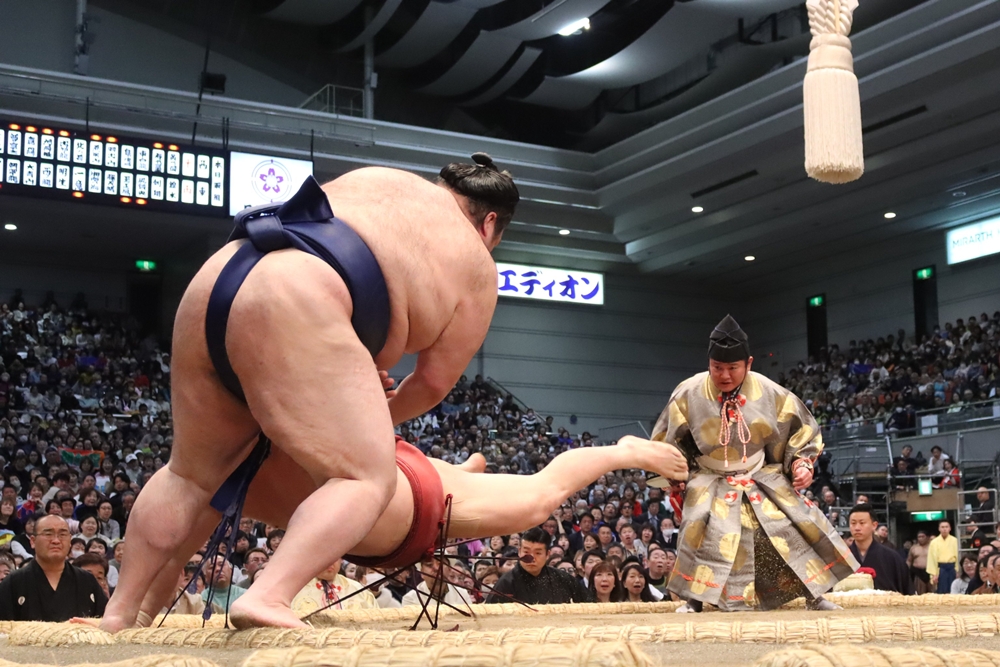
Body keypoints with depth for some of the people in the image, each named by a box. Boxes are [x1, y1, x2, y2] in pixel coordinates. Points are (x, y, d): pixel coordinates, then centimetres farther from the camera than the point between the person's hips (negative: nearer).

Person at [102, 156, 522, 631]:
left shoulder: (373, 177, 32)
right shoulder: (477, 269, 17)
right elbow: (434, 382, 19)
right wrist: (377, 415, 37)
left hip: (213, 284, 7)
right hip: (293, 311, -7)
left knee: (193, 474, 22)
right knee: (368, 479, -1)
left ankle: (121, 613, 25)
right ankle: (269, 597, -20)